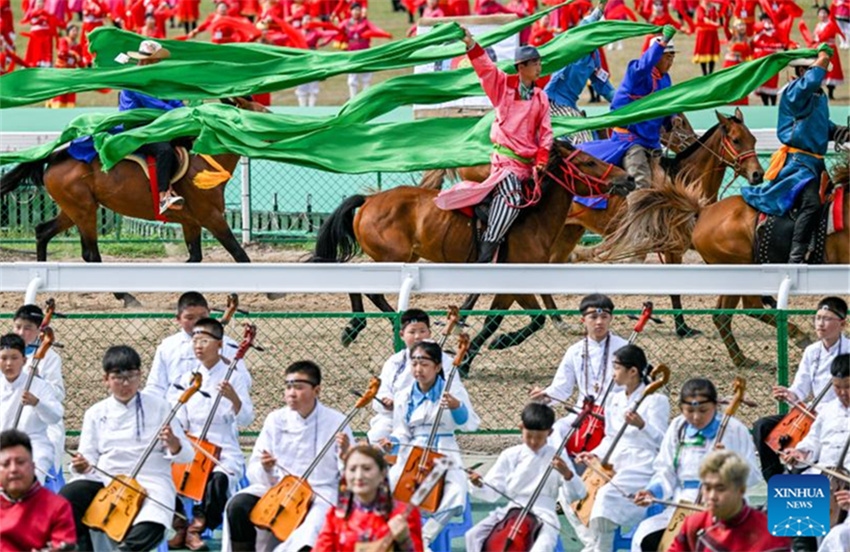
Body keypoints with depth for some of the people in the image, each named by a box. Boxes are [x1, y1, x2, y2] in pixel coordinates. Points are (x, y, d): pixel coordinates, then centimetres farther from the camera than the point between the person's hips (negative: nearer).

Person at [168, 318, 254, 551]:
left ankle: (196, 528, -13)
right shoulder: (188, 378, 9)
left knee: (219, 479, -36)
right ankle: (179, 527, -5)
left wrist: (234, 398, -28)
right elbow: (180, 421, 8)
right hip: (192, 449, 3)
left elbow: (245, 420, -9)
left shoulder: (233, 376, -1)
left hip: (224, 453, -3)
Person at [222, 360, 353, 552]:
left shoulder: (336, 422, -3)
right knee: (238, 506, -24)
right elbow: (254, 474, 3)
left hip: (320, 492, -3)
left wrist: (345, 455, -23)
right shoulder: (275, 419, 4)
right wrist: (265, 470, -20)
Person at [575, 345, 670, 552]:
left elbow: (661, 441, -12)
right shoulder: (614, 401, 15)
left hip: (642, 471, -7)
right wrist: (595, 454, 4)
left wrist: (641, 425, -30)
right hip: (614, 468, 7)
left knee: (606, 496, -32)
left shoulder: (656, 401, -4)